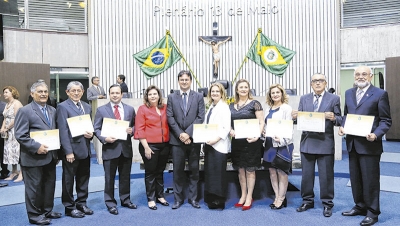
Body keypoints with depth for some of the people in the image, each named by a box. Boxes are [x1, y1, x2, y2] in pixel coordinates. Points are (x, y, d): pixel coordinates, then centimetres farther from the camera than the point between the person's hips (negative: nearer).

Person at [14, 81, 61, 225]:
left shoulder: (52, 110, 11)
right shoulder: (25, 111, -9)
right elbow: (20, 135, -14)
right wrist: (37, 147, -22)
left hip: (50, 156, 7)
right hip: (34, 158, -6)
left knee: (50, 185, 15)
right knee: (34, 187, 5)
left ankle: (47, 210, 30)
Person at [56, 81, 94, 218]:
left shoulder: (87, 107, 12)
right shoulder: (63, 107, -7)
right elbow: (63, 131, -13)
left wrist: (91, 134, -6)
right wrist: (68, 151, -18)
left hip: (85, 149, 6)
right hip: (71, 149, -6)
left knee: (83, 179, 14)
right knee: (69, 180, 7)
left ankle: (81, 204, 28)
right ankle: (69, 207, 20)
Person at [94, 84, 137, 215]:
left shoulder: (130, 109, 8)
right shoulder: (101, 110, 1)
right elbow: (96, 129, 0)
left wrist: (132, 130, -11)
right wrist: (104, 139, -16)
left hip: (126, 148, 3)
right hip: (110, 148, -2)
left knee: (125, 177, 13)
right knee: (109, 178, 6)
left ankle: (125, 200, 29)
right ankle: (110, 203, 19)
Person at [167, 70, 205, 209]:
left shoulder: (198, 97, 5)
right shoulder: (171, 97, 7)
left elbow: (200, 117, -3)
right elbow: (170, 117, 0)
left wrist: (188, 133, -12)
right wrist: (180, 134, -11)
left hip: (194, 139, 0)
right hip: (177, 139, 0)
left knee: (194, 170, 7)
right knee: (178, 170, 6)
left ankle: (193, 198, 19)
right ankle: (178, 198, 18)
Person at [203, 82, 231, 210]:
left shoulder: (224, 107, -7)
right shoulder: (211, 107, 16)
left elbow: (227, 127, -15)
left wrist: (216, 139, -21)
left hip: (219, 145, -8)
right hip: (209, 144, 8)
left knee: (218, 172, -2)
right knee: (209, 171, 11)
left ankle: (219, 201, 8)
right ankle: (211, 199, 22)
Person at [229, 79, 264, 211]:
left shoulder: (254, 104, -4)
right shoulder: (231, 106, 10)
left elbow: (261, 122, -7)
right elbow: (228, 122, 16)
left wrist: (257, 136, -20)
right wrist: (230, 130, -5)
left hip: (250, 141, -4)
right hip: (236, 142, 5)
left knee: (250, 170, 4)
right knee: (240, 170, 13)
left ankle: (249, 197, 17)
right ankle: (243, 196, 27)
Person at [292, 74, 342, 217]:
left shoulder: (334, 99, 2)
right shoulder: (304, 99, 10)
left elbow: (339, 120, -1)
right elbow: (299, 119, 8)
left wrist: (333, 118, -23)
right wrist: (295, 117, -14)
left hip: (325, 143, -3)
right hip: (307, 142, 3)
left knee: (326, 175, 5)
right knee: (306, 174, 12)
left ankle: (327, 204, 21)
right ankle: (307, 201, 27)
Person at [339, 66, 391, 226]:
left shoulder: (380, 94, -5)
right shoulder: (349, 93, 12)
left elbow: (386, 120, -6)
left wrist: (376, 135, -22)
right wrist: (342, 126, -2)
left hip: (369, 144, -6)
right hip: (352, 143, 6)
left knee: (370, 179, 4)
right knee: (355, 178, 15)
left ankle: (372, 212, 19)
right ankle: (360, 206, 31)